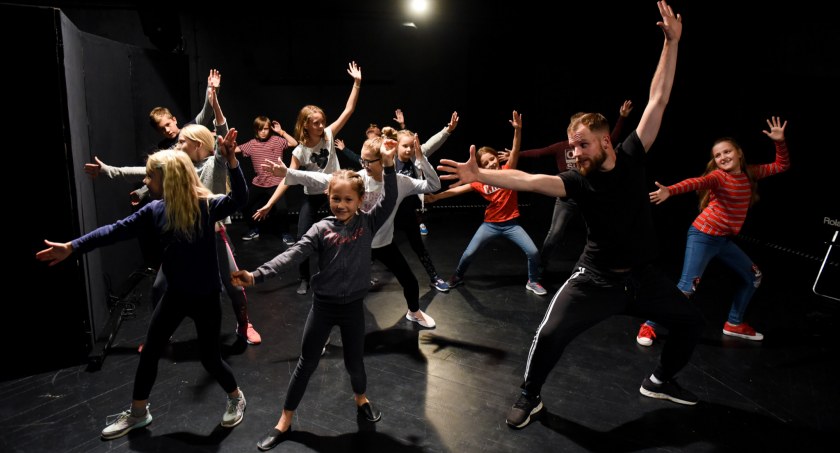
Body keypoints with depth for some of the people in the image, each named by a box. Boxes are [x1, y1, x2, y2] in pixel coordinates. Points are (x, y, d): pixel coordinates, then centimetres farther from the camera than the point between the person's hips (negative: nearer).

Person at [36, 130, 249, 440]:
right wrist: (72, 247, -5)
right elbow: (117, 230, -2)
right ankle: (137, 413, 35)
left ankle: (236, 398, 34)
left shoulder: (206, 206, -21)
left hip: (206, 296, -5)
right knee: (150, 351, 14)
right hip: (176, 294, 6)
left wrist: (230, 160, -49)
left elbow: (239, 198, -37)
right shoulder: (156, 211, -5)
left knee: (210, 358, 5)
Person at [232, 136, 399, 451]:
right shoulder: (321, 229, -8)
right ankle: (285, 422, 27)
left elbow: (389, 201, -17)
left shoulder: (367, 223, -5)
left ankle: (361, 398, 49)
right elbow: (292, 255, -17)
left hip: (353, 306, 1)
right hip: (323, 304, 0)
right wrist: (257, 275, -29)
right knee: (306, 362, 11)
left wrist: (388, 165, -27)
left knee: (354, 361, 16)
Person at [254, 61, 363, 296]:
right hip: (312, 195, -1)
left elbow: (348, 111, -13)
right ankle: (305, 277, 19)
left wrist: (356, 83, -21)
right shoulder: (299, 151, -13)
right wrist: (269, 204, -20)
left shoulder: (329, 135, -10)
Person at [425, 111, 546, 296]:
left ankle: (532, 282, 16)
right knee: (469, 253, 1)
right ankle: (457, 277, 29)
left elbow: (515, 150, -20)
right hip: (490, 224, 1)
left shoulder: (508, 171, -8)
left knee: (533, 252, -10)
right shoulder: (480, 181, -6)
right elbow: (458, 189, -5)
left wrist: (517, 129, -34)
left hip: (511, 223, -1)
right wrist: (437, 196, -9)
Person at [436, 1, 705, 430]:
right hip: (597, 277, -3)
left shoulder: (631, 156, -9)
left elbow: (658, 100, -8)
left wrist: (671, 43, -9)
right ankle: (530, 397, 12)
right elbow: (529, 180, -30)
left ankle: (660, 380, 38)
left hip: (642, 275, 4)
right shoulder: (578, 181, -14)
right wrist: (480, 174, -43)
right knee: (550, 334, -14)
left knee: (691, 322, 13)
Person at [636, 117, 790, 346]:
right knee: (687, 287, -15)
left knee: (753, 276, 18)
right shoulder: (718, 177, -14)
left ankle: (734, 324, 31)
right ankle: (649, 325, -4)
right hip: (703, 236, -8)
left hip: (724, 239, 8)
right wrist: (670, 191, -54)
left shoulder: (749, 173, 7)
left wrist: (780, 142, 1)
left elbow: (781, 166, 18)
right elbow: (697, 182, -34)